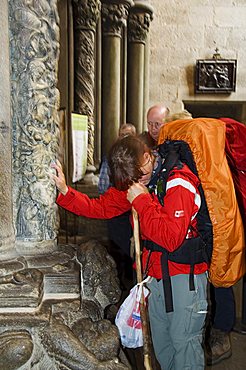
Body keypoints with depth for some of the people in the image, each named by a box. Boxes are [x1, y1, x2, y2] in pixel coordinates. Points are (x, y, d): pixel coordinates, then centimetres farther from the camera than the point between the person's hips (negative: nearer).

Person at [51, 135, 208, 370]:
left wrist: (142, 201, -26)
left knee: (184, 340, 2)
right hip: (155, 271, 7)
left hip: (184, 272, -7)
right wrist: (64, 192, -12)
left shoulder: (178, 183, -21)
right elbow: (101, 207, 0)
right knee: (160, 341, 18)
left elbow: (171, 239, -29)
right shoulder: (133, 181, 3)